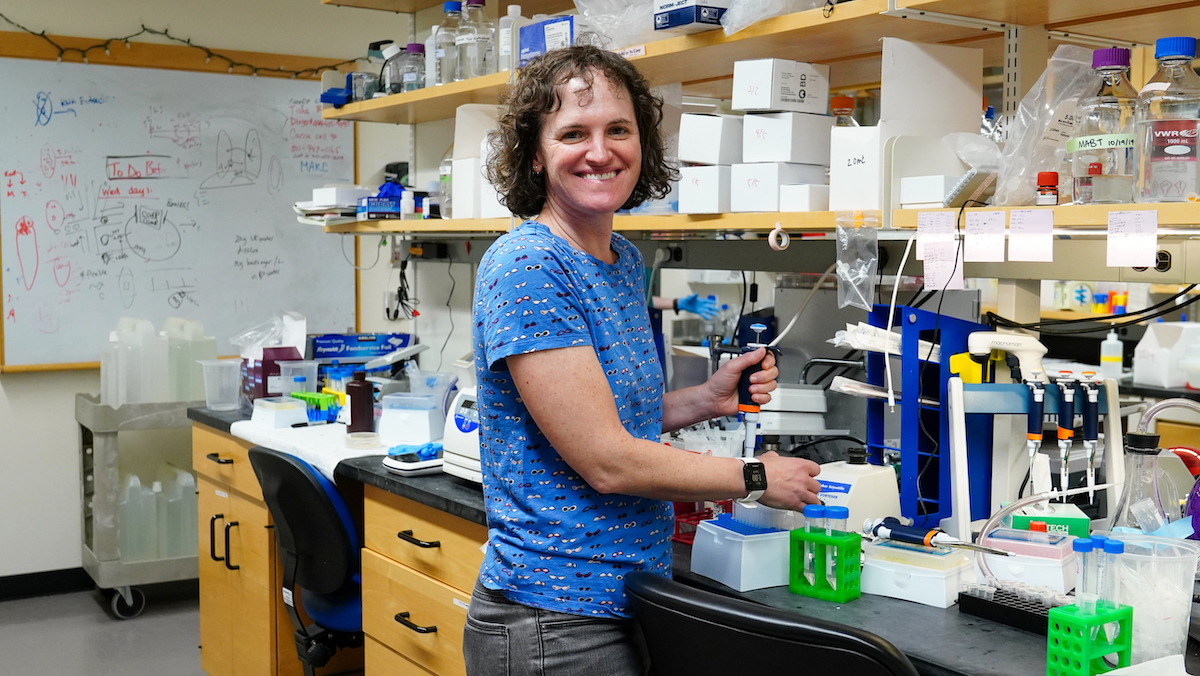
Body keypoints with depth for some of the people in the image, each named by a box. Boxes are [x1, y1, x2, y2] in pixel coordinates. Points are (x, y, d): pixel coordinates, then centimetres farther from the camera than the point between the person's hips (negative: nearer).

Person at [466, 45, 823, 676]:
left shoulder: (624, 259, 7)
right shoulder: (525, 267, -19)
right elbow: (605, 460, -21)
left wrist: (707, 399, 1)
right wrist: (756, 476, -10)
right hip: (556, 624, -8)